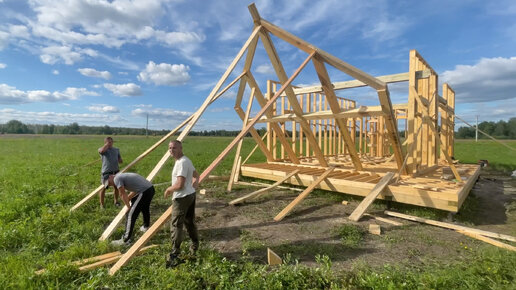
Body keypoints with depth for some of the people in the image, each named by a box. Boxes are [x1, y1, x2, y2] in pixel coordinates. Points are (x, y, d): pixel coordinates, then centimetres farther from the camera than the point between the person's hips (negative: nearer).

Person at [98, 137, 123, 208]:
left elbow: (120, 160, 22)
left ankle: (116, 201, 33)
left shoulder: (116, 150, 16)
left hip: (116, 171, 4)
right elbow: (102, 150, -25)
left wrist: (119, 160, -2)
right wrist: (107, 144, -9)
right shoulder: (101, 149, 3)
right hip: (106, 172, -4)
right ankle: (101, 204, 14)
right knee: (103, 188, -1)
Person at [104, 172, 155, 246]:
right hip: (151, 188, 10)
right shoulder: (123, 176, 23)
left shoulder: (117, 178, -3)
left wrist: (129, 207, 7)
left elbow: (123, 195, -3)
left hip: (144, 192, -10)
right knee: (145, 208, 33)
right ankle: (146, 227, 55)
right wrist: (128, 198, 27)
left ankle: (125, 240, 2)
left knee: (131, 214, -3)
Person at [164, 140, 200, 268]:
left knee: (176, 225, -4)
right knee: (190, 223, 20)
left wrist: (168, 189, -7)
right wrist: (194, 186, 15)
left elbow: (179, 185, -24)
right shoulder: (186, 160, 12)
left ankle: (175, 255, 1)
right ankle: (195, 247, 33)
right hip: (191, 195, 10)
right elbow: (196, 175, 23)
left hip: (182, 198, -10)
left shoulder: (181, 162, -21)